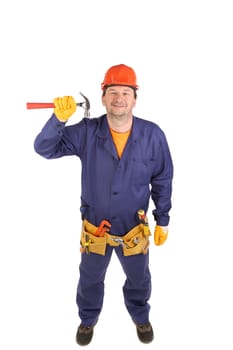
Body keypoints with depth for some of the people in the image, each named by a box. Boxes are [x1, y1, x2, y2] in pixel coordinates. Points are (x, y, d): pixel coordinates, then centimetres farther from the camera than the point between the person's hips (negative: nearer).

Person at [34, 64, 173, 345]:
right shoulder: (87, 132, -16)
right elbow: (45, 148, -18)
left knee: (138, 280, 25)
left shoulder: (152, 135, -15)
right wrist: (59, 119, -36)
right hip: (94, 227, 0)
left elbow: (162, 180, -5)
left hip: (134, 228, 0)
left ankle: (140, 317, 58)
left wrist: (163, 220, 0)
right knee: (90, 280, 24)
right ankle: (88, 319, 55)